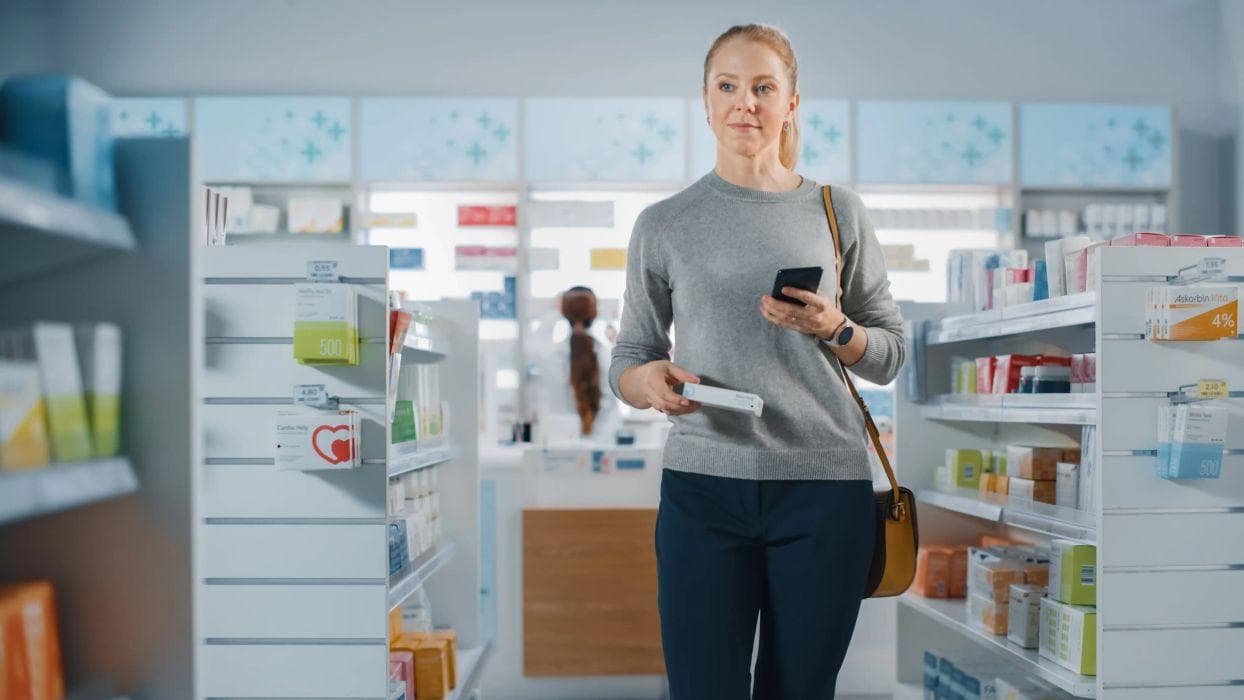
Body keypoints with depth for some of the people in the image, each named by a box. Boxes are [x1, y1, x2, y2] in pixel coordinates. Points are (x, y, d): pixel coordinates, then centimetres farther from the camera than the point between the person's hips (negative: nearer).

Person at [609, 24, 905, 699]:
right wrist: (650, 379, -12)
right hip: (702, 487, 0)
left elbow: (890, 356, 11)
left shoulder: (838, 211, 9)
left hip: (824, 486, 1)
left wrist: (833, 329, -9)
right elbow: (626, 360, 10)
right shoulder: (664, 224, 7)